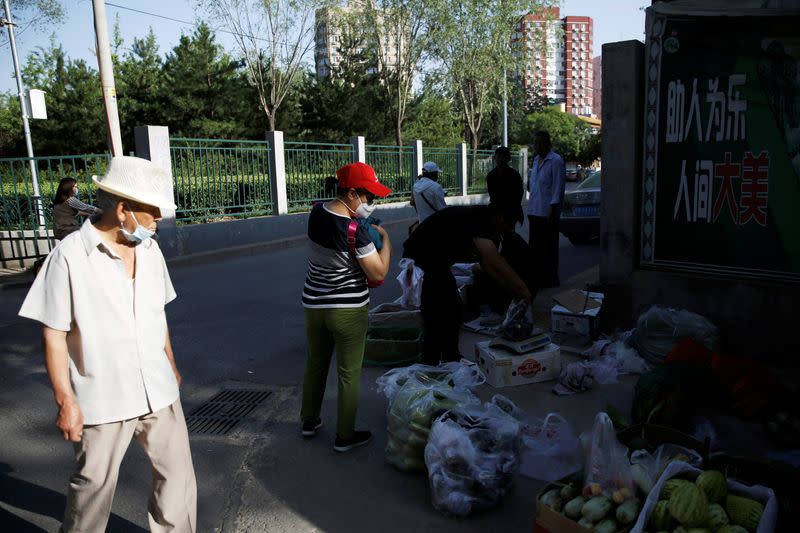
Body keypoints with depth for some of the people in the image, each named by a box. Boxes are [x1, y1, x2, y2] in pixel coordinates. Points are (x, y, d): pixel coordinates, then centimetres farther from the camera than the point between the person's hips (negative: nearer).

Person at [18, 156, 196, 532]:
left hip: (158, 391, 5)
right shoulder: (70, 255, -14)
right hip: (102, 398, -5)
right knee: (94, 487, 14)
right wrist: (65, 400, -12)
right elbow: (54, 334, -11)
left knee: (177, 473, 14)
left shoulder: (149, 249, 3)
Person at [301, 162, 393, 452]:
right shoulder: (355, 230, -25)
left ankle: (309, 421, 39)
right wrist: (386, 240, -8)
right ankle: (345, 436, 22)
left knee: (315, 364, 22)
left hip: (313, 304, 7)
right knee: (349, 374, 9)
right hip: (348, 310, -7)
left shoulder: (317, 211, -3)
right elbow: (378, 275, -20)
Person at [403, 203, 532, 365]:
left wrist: (513, 289, 2)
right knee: (437, 319, -9)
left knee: (453, 307, 16)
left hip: (437, 260, 11)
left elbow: (487, 264, 9)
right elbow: (496, 262, -30)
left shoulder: (479, 218, 5)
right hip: (419, 261, -11)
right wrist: (523, 290, -24)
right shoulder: (476, 220, -25)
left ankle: (451, 361, 27)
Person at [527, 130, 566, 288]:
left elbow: (558, 187, -14)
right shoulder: (536, 160, 16)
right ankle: (536, 277, 21)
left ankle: (549, 280, 8)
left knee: (548, 247, -1)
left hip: (547, 212, -8)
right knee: (534, 246, 12)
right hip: (534, 210, 8)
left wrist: (552, 209, -17)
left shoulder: (556, 161, -10)